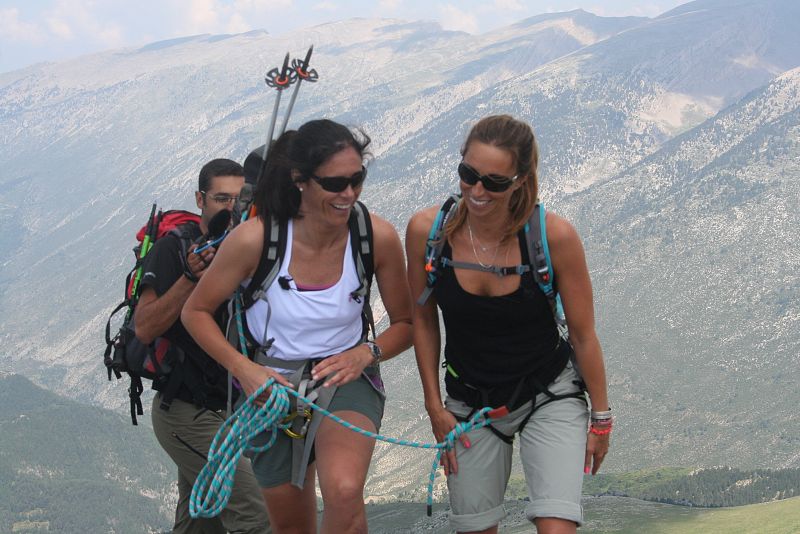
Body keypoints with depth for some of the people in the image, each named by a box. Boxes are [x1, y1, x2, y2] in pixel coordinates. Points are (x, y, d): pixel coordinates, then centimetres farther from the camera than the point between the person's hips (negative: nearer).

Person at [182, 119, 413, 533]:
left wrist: (366, 353, -20)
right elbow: (196, 312, -5)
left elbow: (405, 324, 0)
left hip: (345, 380, -1)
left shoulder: (377, 236, -15)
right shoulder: (255, 238, -19)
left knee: (345, 493, -32)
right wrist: (244, 369, -18)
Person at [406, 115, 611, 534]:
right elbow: (424, 320, 0)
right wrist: (435, 407, 2)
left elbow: (583, 334, -10)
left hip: (549, 396, -2)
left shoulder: (553, 236, -22)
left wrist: (601, 419, -1)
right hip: (469, 401, 3)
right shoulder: (427, 230, -16)